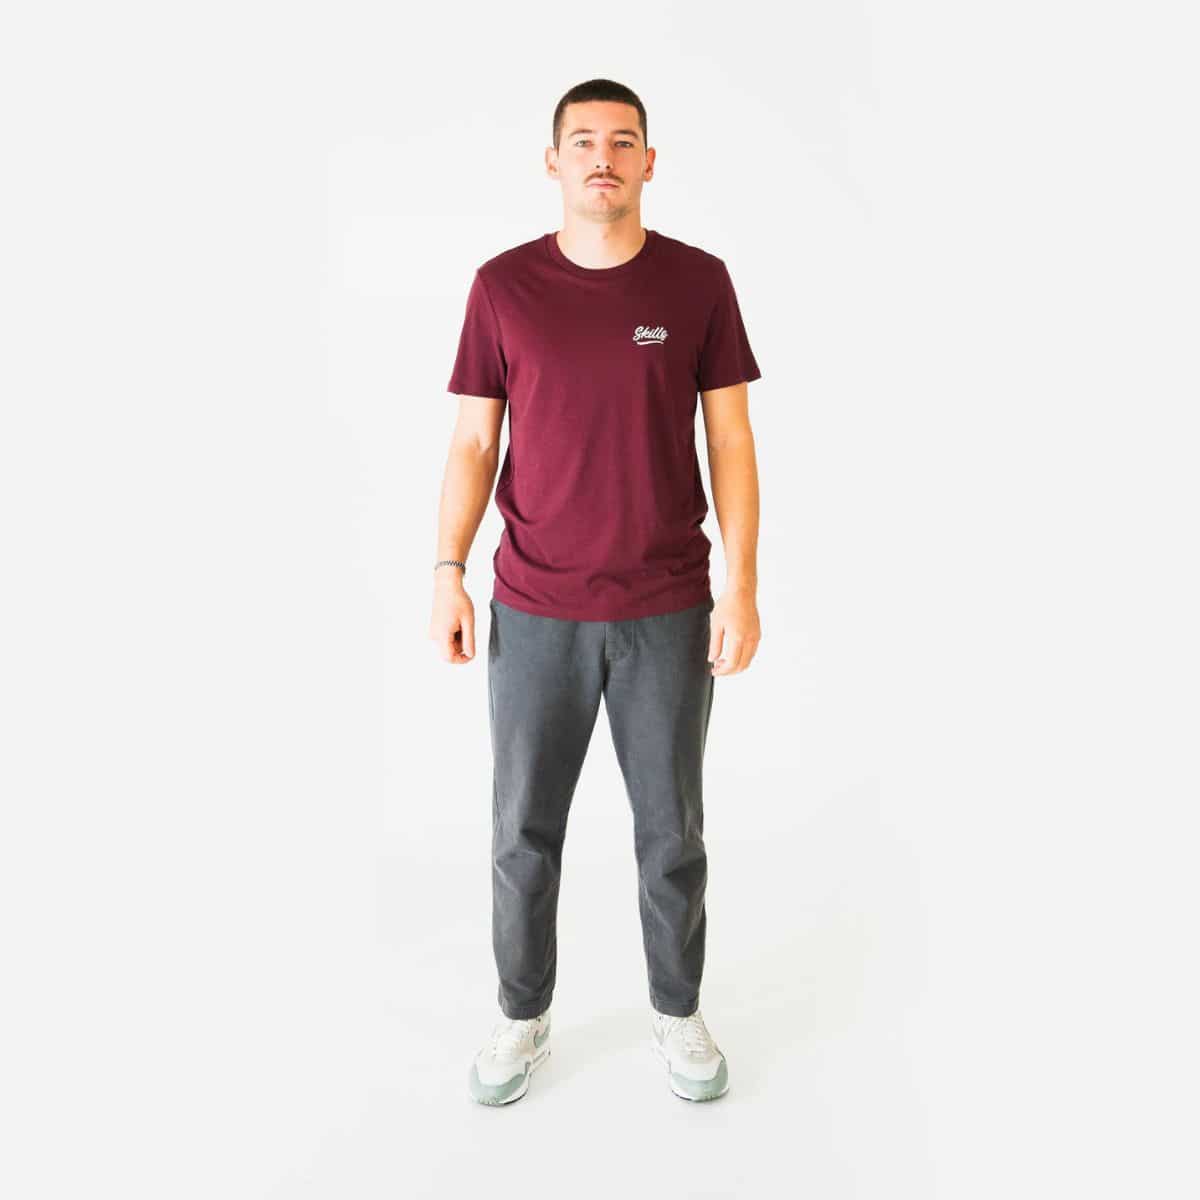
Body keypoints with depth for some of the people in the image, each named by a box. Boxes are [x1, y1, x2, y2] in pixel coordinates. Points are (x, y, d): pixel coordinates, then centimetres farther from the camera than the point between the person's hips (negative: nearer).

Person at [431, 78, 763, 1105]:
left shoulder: (698, 280, -1)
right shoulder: (504, 285, 0)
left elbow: (731, 440, 0)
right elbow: (474, 443, 3)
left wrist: (743, 584, -7)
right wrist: (447, 574, -4)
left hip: (669, 608, 0)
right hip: (535, 609, 1)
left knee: (672, 830, 12)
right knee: (524, 831, 10)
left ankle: (679, 1012, 35)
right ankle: (523, 1018, 33)